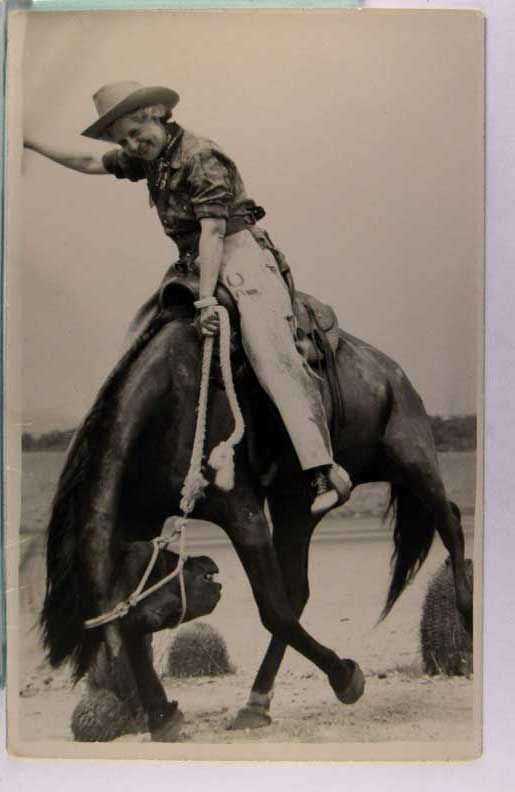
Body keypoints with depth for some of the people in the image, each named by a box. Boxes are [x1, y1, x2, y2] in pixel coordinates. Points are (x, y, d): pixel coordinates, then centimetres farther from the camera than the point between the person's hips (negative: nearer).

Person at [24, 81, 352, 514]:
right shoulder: (147, 158, 16)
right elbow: (89, 162, 28)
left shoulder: (201, 157, -10)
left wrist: (206, 299, -24)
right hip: (196, 264, 10)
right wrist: (30, 143, 30)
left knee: (270, 352, -23)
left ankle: (325, 472, -31)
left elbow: (212, 230, -18)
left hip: (240, 252, -10)